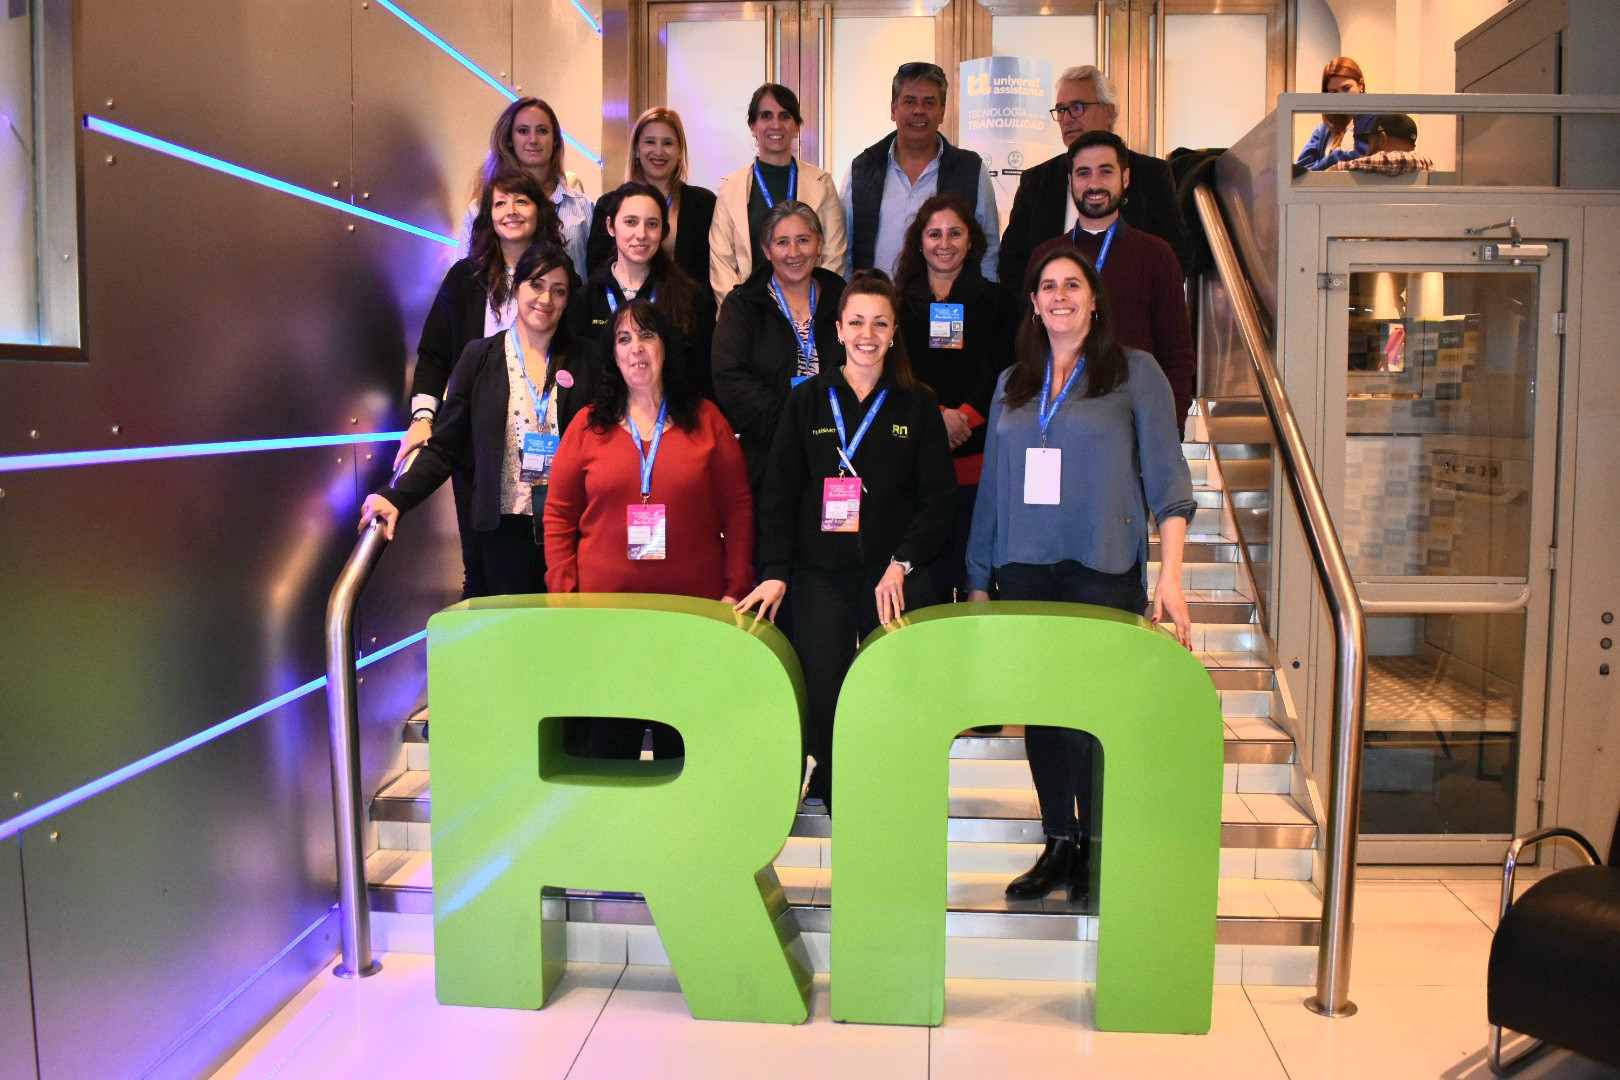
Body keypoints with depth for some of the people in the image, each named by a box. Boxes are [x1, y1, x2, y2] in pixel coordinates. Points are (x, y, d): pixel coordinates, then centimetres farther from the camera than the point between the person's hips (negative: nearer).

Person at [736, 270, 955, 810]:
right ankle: (834, 807, 14)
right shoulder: (807, 401, 9)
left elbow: (937, 497, 5)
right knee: (823, 696, -3)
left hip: (894, 578, 0)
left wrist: (902, 563, -7)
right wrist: (774, 572, -5)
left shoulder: (918, 405, 8)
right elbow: (778, 493, 6)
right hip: (820, 577, 0)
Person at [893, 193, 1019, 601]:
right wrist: (937, 415, -11)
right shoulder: (898, 302, 13)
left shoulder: (997, 300, 12)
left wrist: (965, 416, -12)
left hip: (978, 459, 0)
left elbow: (1004, 373, 2)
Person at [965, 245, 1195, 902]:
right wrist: (979, 578, 12)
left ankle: (1096, 851, 12)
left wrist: (1170, 576, -11)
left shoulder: (1134, 373, 3)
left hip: (1103, 572, -4)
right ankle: (1058, 844, 17)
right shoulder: (1013, 383, 15)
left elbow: (1167, 477, -2)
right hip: (1026, 571, 4)